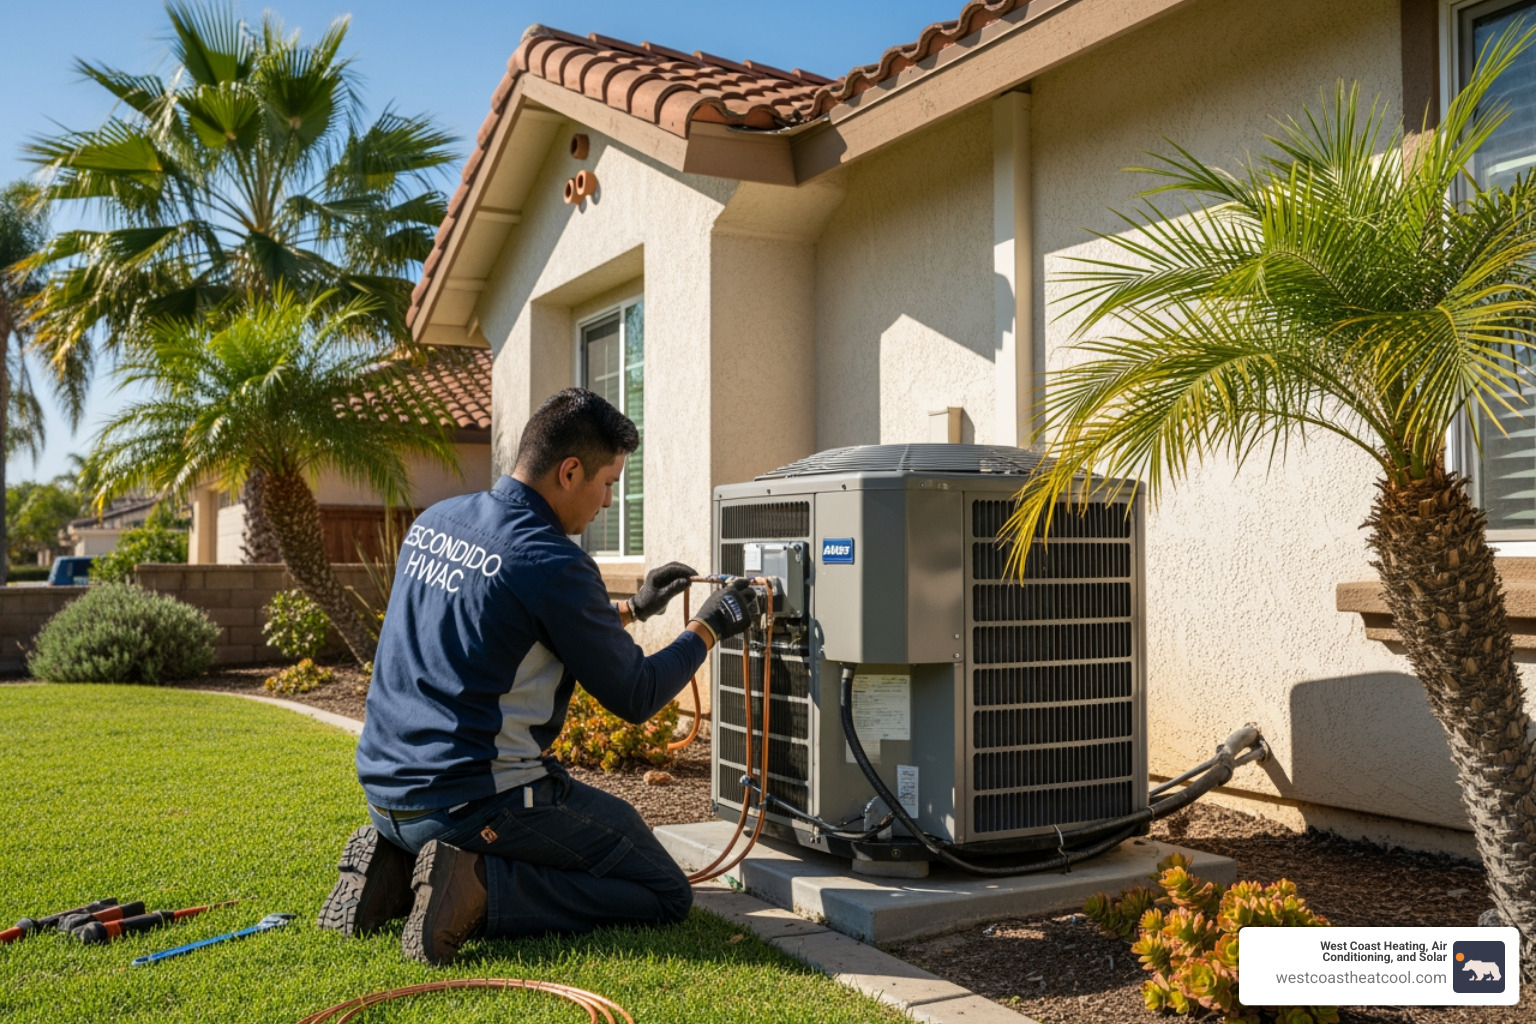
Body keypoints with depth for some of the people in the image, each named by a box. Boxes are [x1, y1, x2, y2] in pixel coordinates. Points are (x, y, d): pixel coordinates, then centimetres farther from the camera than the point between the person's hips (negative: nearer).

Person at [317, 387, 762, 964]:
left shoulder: (434, 521, 7)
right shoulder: (552, 563, -17)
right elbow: (634, 698, -8)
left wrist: (631, 610, 26)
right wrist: (709, 628, 7)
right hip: (474, 801, -8)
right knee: (665, 895, 2)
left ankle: (395, 867, 11)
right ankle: (478, 890, -12)